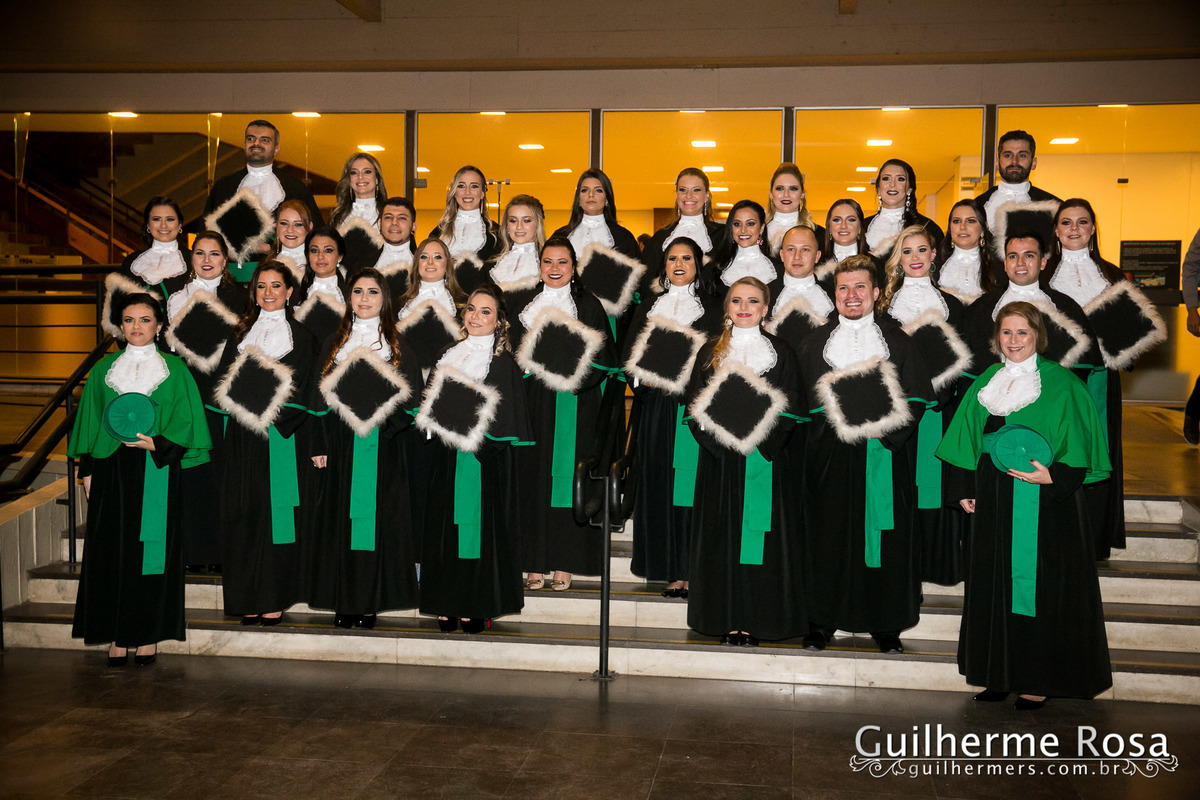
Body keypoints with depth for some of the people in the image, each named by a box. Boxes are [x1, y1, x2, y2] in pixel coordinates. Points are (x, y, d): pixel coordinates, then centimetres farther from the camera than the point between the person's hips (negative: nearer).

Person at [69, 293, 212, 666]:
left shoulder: (174, 370, 3)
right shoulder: (104, 369, 10)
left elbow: (185, 421, -1)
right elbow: (90, 421, 12)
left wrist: (157, 444, -16)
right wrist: (88, 470, 6)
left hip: (156, 471, -2)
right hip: (112, 469, 2)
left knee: (151, 548, 0)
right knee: (113, 550, 2)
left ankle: (148, 635, 8)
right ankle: (118, 636, 9)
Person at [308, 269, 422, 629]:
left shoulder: (398, 346, 6)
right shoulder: (335, 344, 12)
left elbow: (409, 397, 1)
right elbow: (321, 398, 9)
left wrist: (378, 418, -15)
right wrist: (320, 446, 1)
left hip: (383, 449, -2)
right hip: (342, 447, 2)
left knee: (377, 517, -1)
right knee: (342, 519, 1)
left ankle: (371, 602, 5)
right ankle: (345, 600, 9)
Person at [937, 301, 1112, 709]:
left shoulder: (1060, 384, -6)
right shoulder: (987, 382, 10)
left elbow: (1076, 449, -8)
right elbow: (973, 444, 16)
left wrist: (1052, 477, -23)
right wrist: (967, 489, 9)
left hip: (1043, 503, -5)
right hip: (994, 503, 6)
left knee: (1038, 586, 0)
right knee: (995, 585, 10)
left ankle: (1041, 680, 11)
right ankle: (1001, 674, 21)